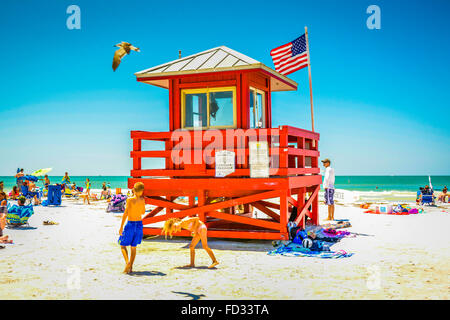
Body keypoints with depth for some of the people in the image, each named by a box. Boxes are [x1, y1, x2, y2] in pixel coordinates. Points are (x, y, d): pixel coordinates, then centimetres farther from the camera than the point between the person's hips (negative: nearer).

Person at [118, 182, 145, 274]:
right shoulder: (142, 200, 0)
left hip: (130, 224, -4)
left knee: (123, 245, 8)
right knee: (133, 247, 13)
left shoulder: (130, 199, -13)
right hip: (139, 224, 4)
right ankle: (130, 267, 15)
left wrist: (121, 227, -13)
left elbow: (125, 214, -16)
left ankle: (127, 261, -14)